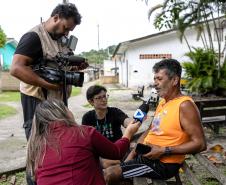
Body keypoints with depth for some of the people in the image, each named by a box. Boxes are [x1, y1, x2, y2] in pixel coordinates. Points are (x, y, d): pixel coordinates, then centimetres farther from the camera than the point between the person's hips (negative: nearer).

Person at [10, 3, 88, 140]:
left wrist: (76, 67, 2)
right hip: (39, 102, -8)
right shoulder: (34, 36, -14)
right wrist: (49, 84, -28)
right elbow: (16, 69, -25)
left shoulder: (61, 39, 12)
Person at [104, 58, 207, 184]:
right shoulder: (163, 102, 9)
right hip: (146, 154, 9)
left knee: (110, 174, -12)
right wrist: (132, 154, 5)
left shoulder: (184, 105, -19)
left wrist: (164, 150, -22)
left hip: (164, 164, -9)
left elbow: (200, 144, -21)